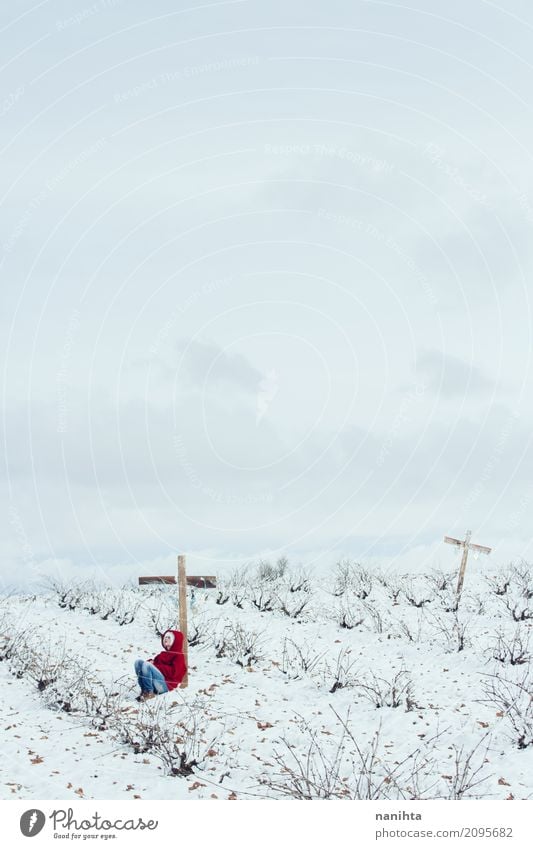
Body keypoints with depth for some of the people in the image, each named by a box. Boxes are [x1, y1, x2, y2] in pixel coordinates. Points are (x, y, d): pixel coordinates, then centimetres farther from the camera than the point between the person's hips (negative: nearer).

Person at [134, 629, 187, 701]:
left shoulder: (178, 655, 1)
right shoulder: (163, 654, 24)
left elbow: (173, 672, -13)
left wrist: (156, 666, -13)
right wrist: (151, 661, 0)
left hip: (165, 685, -8)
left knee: (146, 665, -26)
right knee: (138, 662, -6)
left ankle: (149, 693, -19)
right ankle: (144, 691, -14)